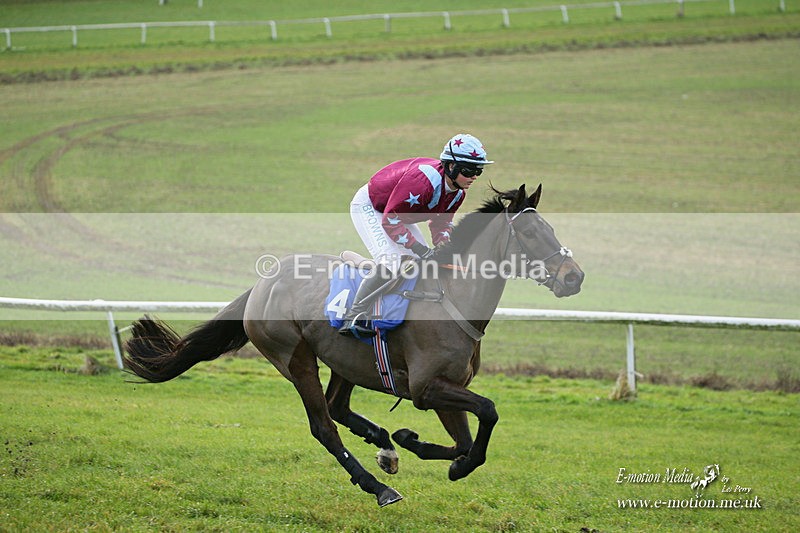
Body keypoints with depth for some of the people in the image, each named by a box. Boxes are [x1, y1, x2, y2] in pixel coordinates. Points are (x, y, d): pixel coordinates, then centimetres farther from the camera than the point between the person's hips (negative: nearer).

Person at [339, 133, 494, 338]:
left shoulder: (458, 191, -11)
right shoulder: (423, 179, -39)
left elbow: (442, 221, 7)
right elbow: (390, 220, -35)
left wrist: (443, 244, -15)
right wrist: (419, 249, -37)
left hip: (400, 212, 10)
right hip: (368, 207, -10)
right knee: (391, 263, -26)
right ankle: (354, 317, -25)